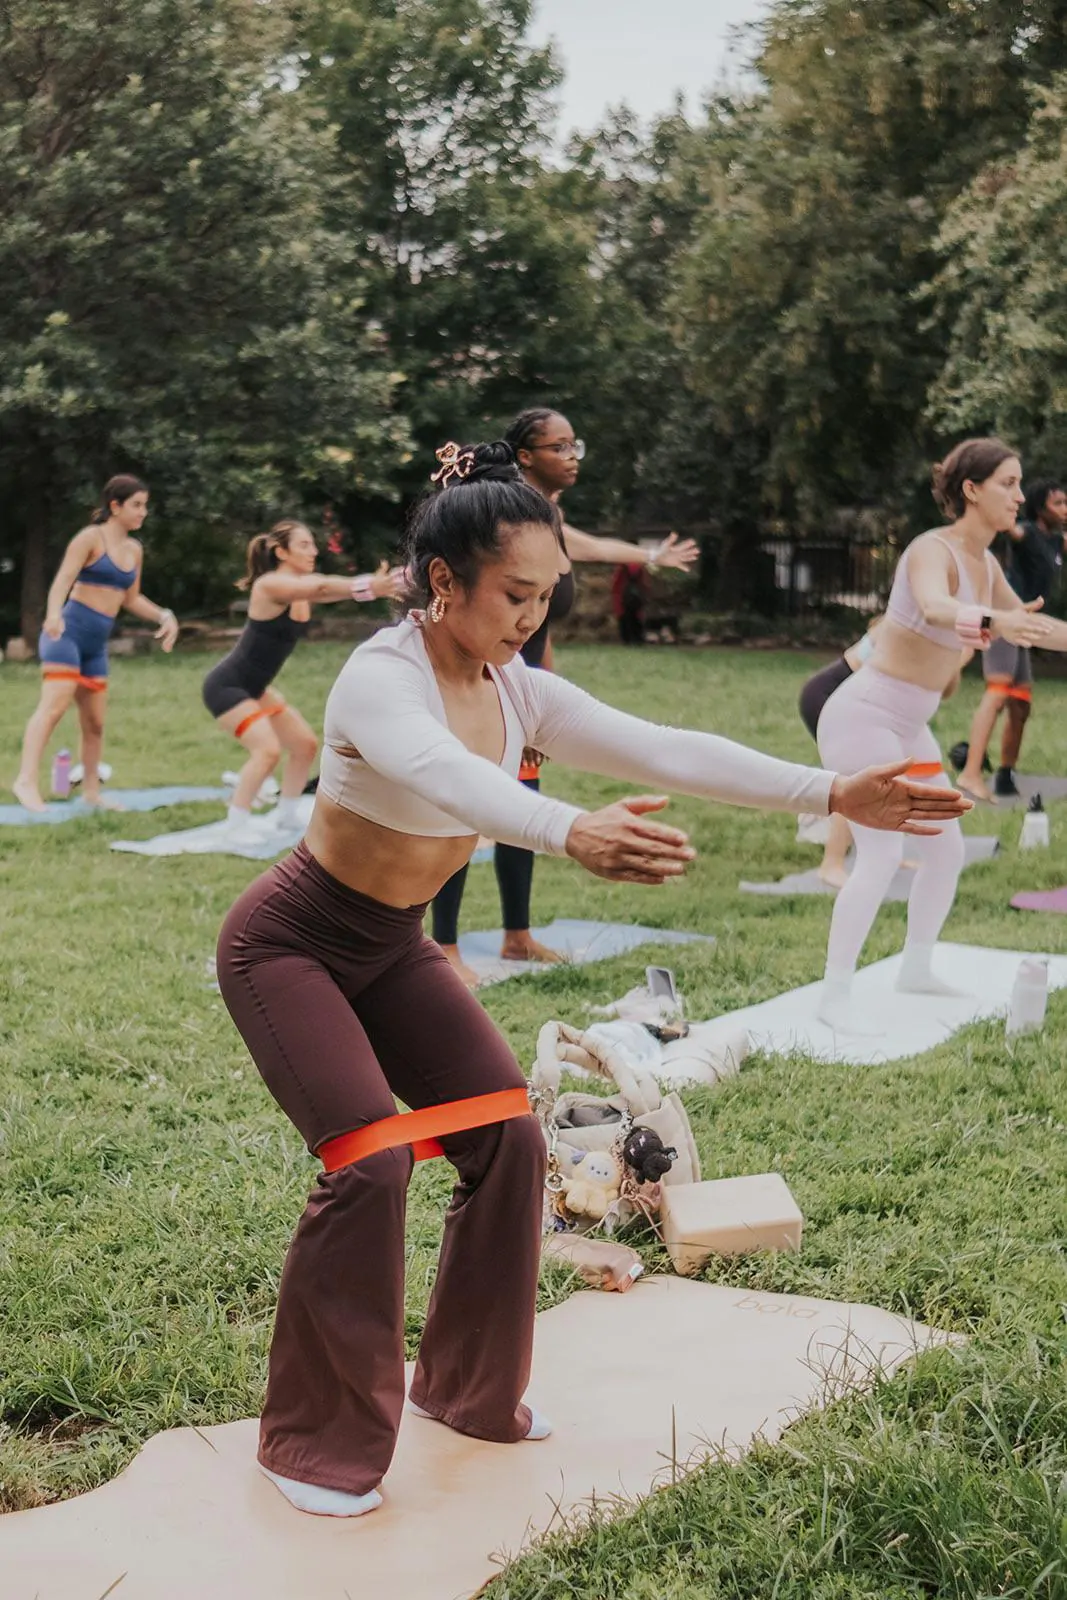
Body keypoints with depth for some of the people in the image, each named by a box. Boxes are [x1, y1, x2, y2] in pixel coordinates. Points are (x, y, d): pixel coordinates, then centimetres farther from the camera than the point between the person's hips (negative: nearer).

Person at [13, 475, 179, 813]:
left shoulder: (135, 550, 14)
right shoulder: (91, 538, -7)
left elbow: (131, 598, 23)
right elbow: (63, 579, -19)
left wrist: (164, 615, 8)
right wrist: (53, 614, -37)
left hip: (97, 643, 7)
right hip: (69, 630, -7)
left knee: (95, 721, 10)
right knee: (54, 706, -21)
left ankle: (91, 790, 19)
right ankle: (27, 781, -27)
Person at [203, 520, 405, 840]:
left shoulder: (303, 589, 2)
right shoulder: (271, 585, -23)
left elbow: (324, 589, -17)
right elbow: (322, 587, -39)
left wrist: (378, 584, -35)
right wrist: (368, 587, -51)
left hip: (254, 688, 10)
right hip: (226, 686, -10)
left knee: (305, 744, 11)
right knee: (267, 749, -24)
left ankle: (286, 816, 24)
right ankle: (236, 827, -14)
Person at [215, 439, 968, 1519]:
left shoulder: (518, 694, -6)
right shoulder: (381, 679, -28)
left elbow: (665, 751, -14)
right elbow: (446, 777, -50)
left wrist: (829, 794, -23)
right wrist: (573, 834, -69)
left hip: (392, 949, 7)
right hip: (288, 945, -7)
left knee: (507, 1139, 0)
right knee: (370, 1160, -19)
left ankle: (466, 1387, 20)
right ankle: (313, 1444, -1)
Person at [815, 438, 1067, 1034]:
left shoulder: (985, 563, 6)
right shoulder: (934, 550, -20)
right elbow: (935, 607, -43)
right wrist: (991, 623, -62)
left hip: (909, 727, 9)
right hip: (864, 715, -9)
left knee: (947, 851, 14)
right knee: (882, 855, -17)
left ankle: (917, 969, 29)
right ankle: (835, 996, -11)